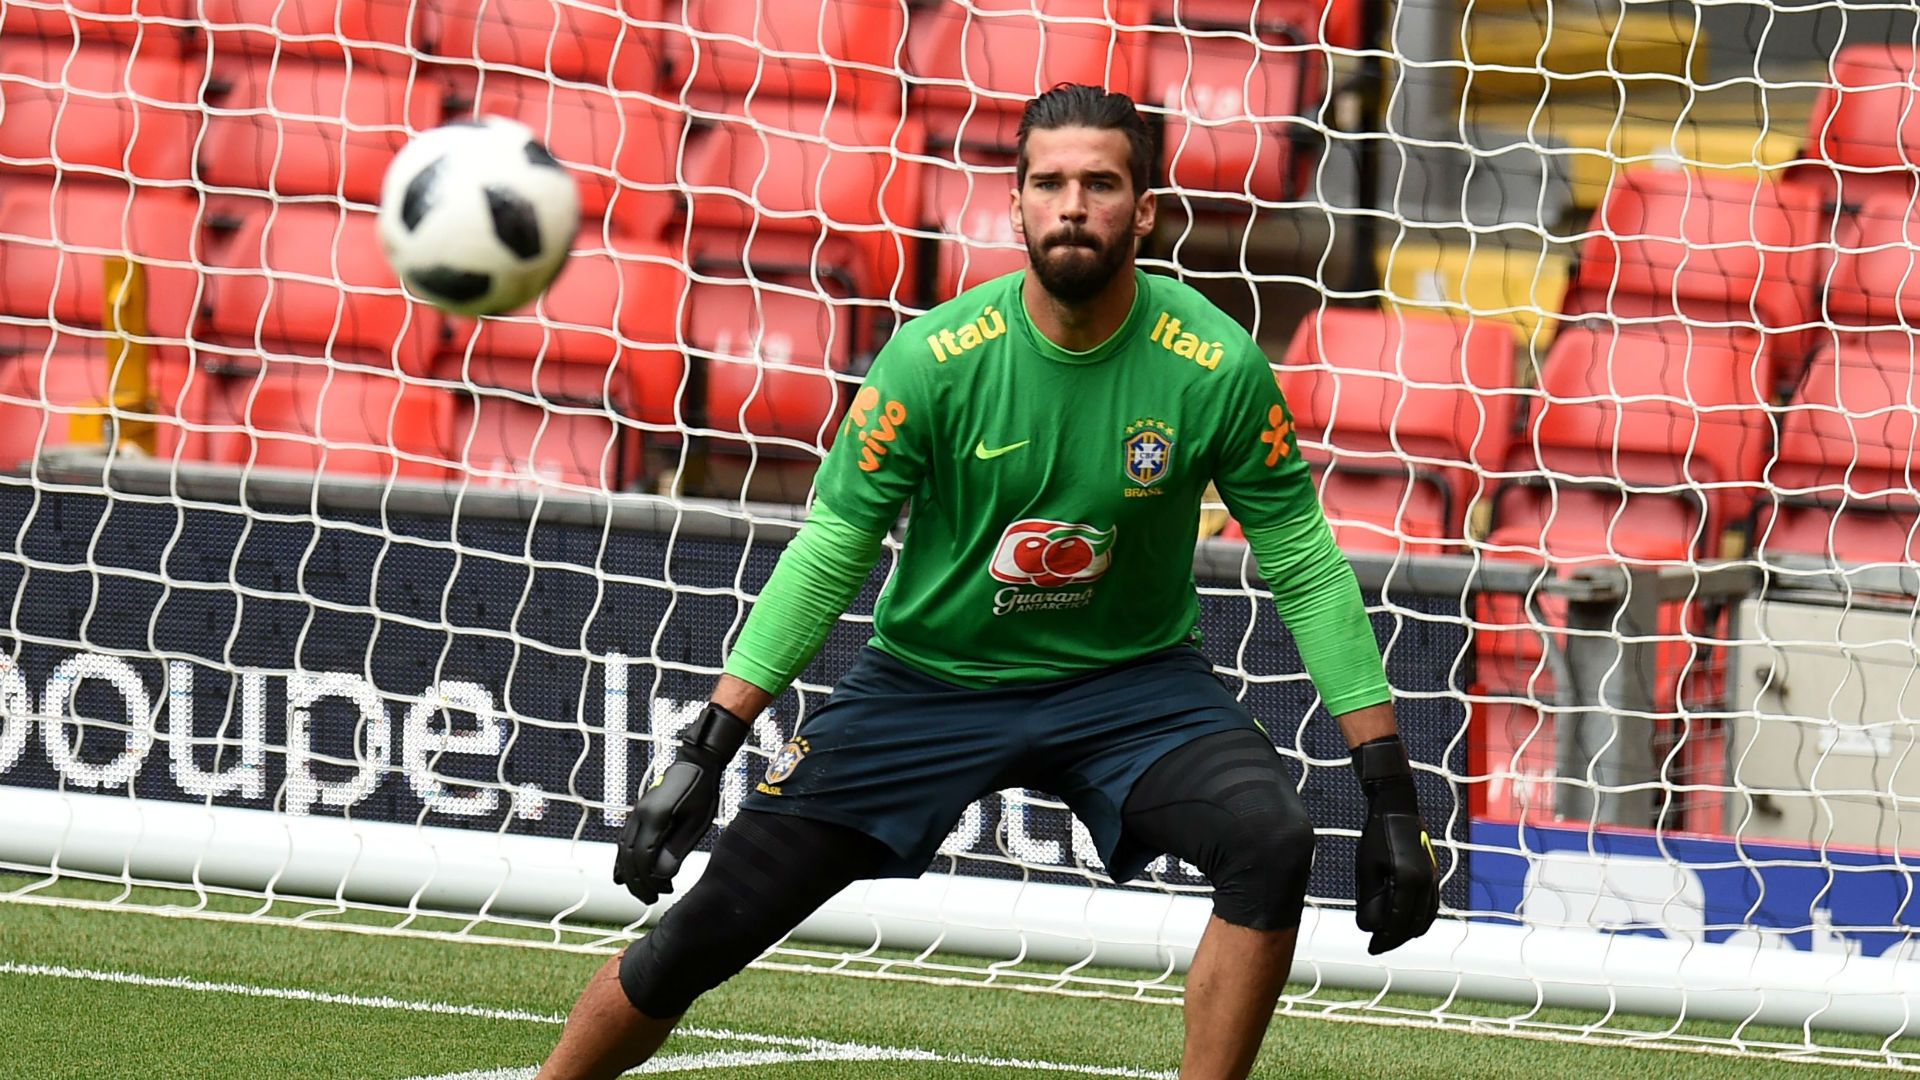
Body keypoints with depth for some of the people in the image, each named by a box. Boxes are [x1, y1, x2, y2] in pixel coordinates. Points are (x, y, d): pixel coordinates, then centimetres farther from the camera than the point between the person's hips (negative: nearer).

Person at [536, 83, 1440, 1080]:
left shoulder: (1217, 367, -16)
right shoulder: (934, 359, -17)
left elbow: (1308, 569, -7)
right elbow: (829, 552, -10)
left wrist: (1390, 789, -10)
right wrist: (705, 754, -14)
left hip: (1131, 678, 0)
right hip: (929, 680, 0)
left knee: (1272, 839, -29)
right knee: (713, 924, -6)